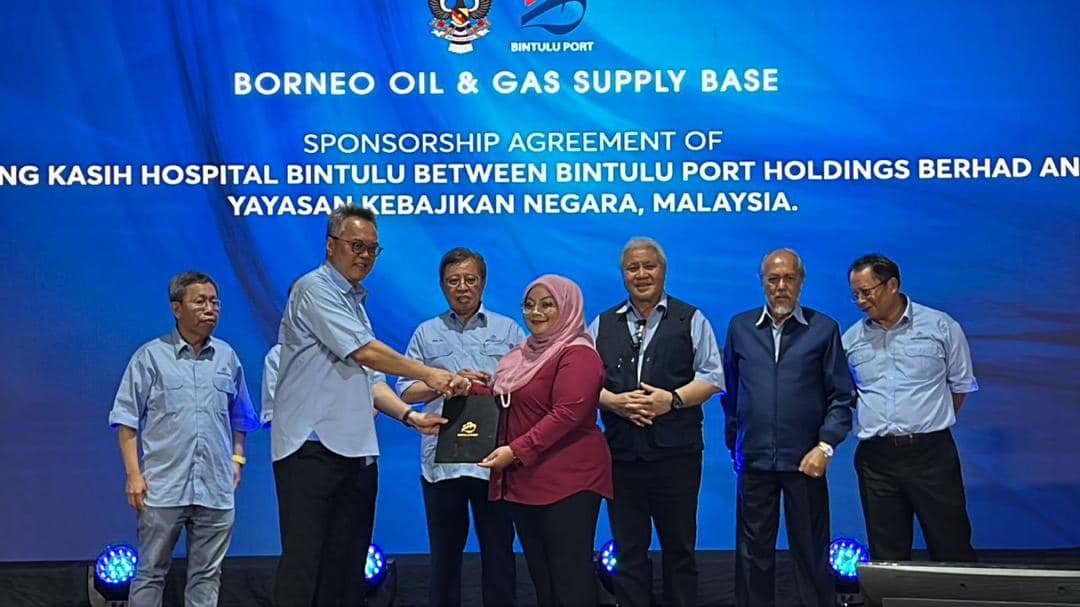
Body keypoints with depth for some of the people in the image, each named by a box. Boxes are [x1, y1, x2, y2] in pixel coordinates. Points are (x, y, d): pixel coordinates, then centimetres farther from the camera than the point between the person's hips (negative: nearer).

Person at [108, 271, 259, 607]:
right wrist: (134, 474, -5)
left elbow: (239, 416, 22)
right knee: (151, 572, 3)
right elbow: (126, 418, 1)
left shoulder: (227, 356, 11)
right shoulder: (151, 356, 1)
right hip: (163, 487, -3)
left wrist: (237, 456, 10)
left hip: (216, 489, 3)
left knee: (207, 574, 7)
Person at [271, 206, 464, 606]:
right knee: (303, 566, -8)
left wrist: (410, 416, 6)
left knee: (347, 567, 9)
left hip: (356, 453, 9)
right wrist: (429, 375, -6)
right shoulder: (315, 288, -7)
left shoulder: (354, 302, 20)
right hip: (312, 449, -9)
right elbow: (365, 352, -14)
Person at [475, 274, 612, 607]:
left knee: (570, 578, -5)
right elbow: (507, 402, 27)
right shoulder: (527, 353, 18)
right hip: (525, 481, 10)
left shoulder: (577, 355, -13)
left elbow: (566, 415, -23)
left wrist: (516, 451, -26)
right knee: (540, 576, 15)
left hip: (567, 483, -10)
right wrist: (471, 389, 9)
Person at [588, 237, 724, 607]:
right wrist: (613, 401, -10)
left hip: (676, 451, -2)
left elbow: (712, 377, 1)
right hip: (621, 452, 2)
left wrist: (672, 399, -13)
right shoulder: (602, 325, 13)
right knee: (629, 549, 7)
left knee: (679, 546, 5)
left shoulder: (691, 320, 6)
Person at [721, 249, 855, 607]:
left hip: (805, 461, -2)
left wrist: (826, 446, -9)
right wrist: (733, 443, 10)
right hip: (753, 458, 2)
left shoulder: (824, 329, 1)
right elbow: (730, 392, 12)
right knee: (753, 552, 8)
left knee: (811, 553, 6)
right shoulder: (740, 327, 7)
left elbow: (842, 396, 0)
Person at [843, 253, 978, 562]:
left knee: (951, 550, 0)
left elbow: (961, 385, 9)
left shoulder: (941, 327, 0)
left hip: (931, 454, -2)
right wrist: (882, 429, 7)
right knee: (886, 556, 7)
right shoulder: (851, 339, 8)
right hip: (875, 459, 3)